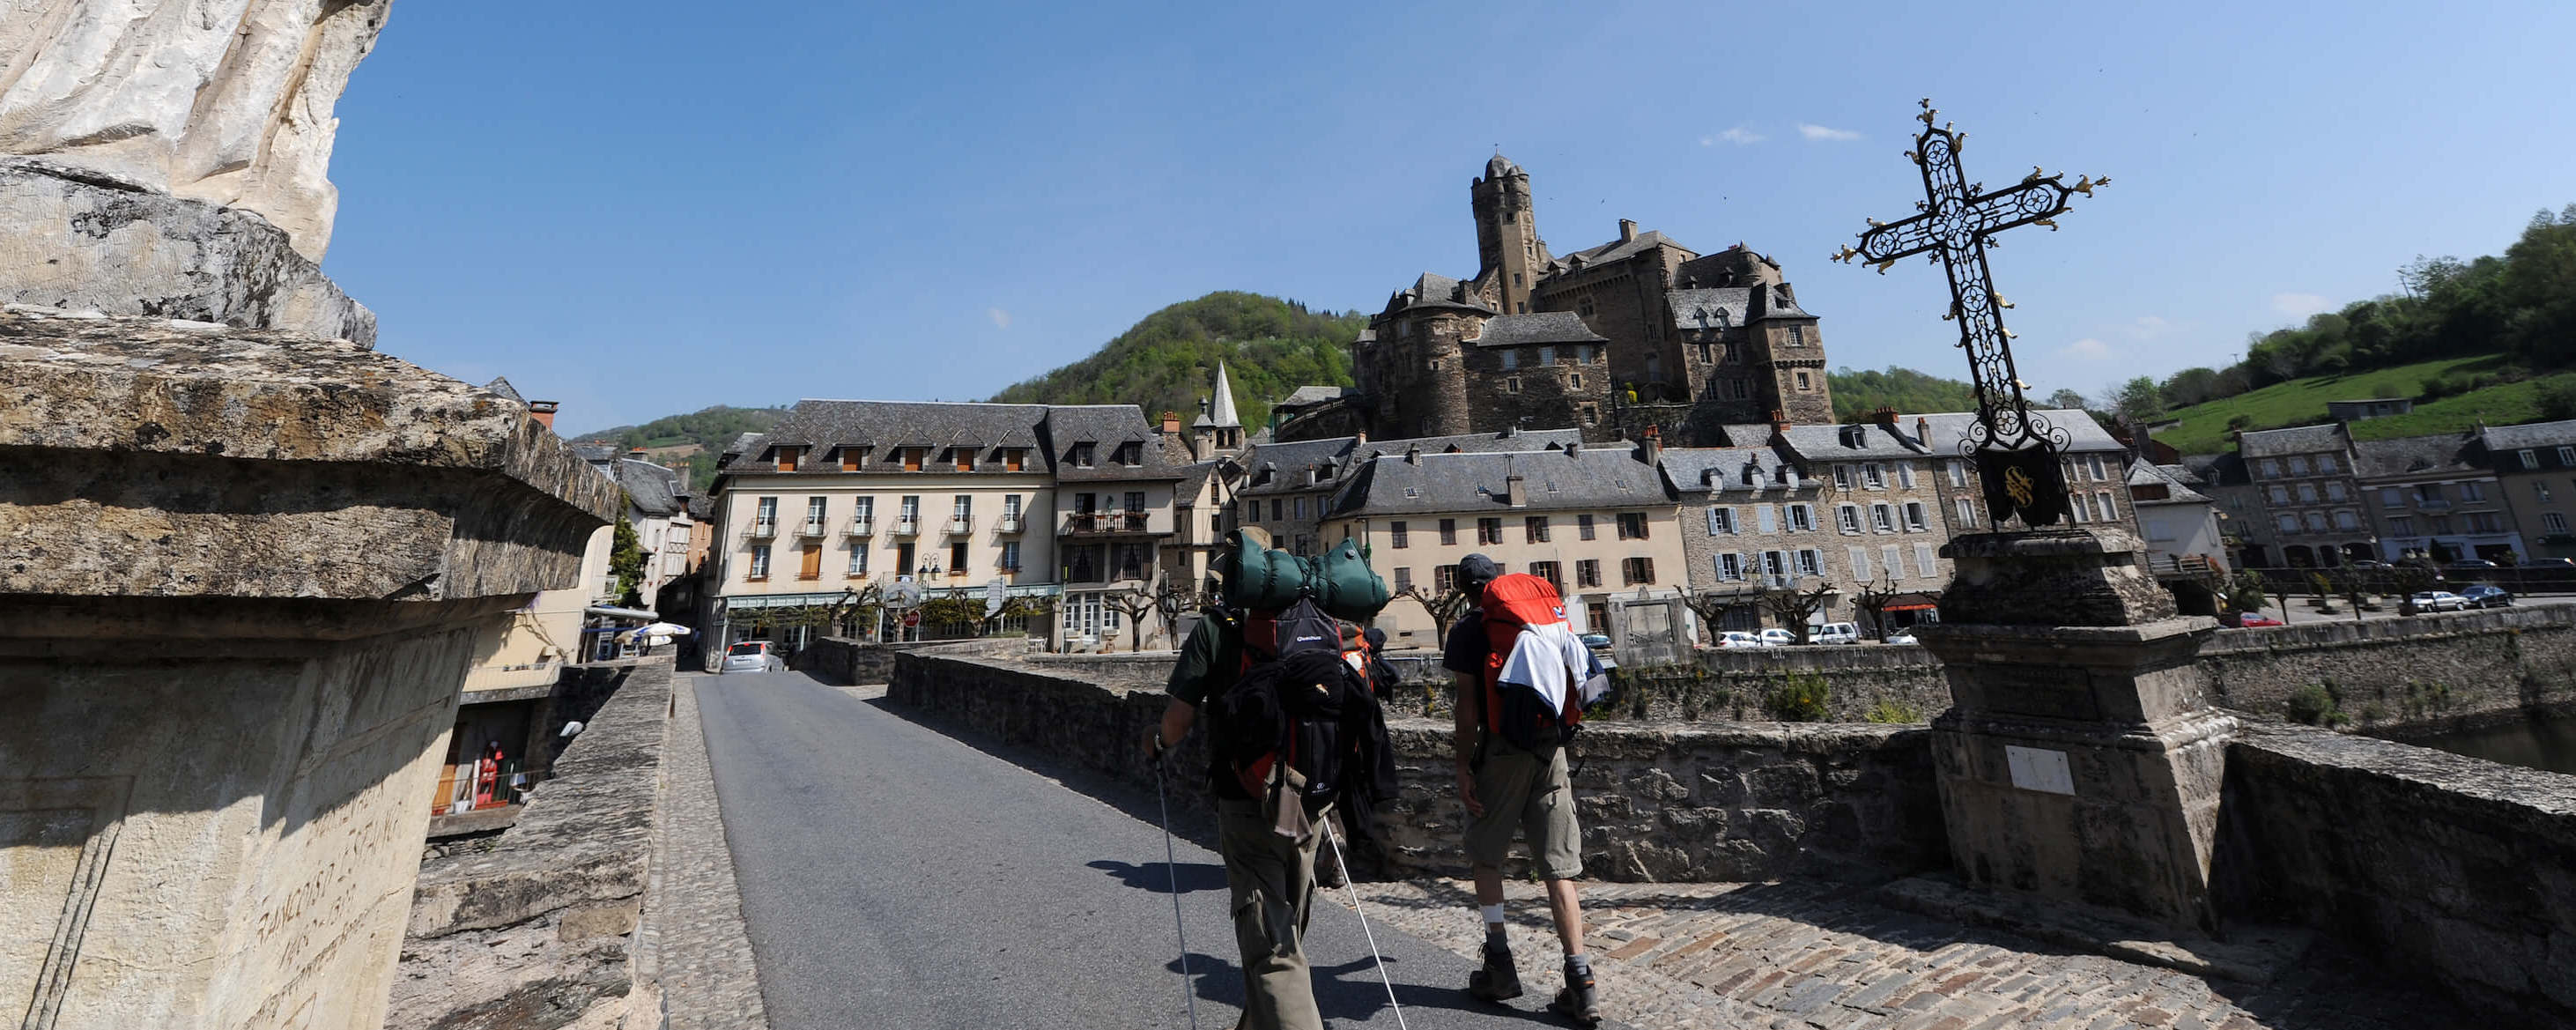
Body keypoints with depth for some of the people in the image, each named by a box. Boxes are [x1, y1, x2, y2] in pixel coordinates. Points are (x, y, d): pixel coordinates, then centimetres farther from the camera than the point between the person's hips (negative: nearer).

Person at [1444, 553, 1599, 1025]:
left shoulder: (1466, 631, -4)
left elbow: (1468, 705, -10)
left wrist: (1464, 765, -5)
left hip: (1502, 752, -4)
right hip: (1551, 750, 4)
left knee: (1484, 857, 14)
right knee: (1559, 867, 6)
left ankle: (1500, 966, 17)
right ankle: (1581, 984, 5)